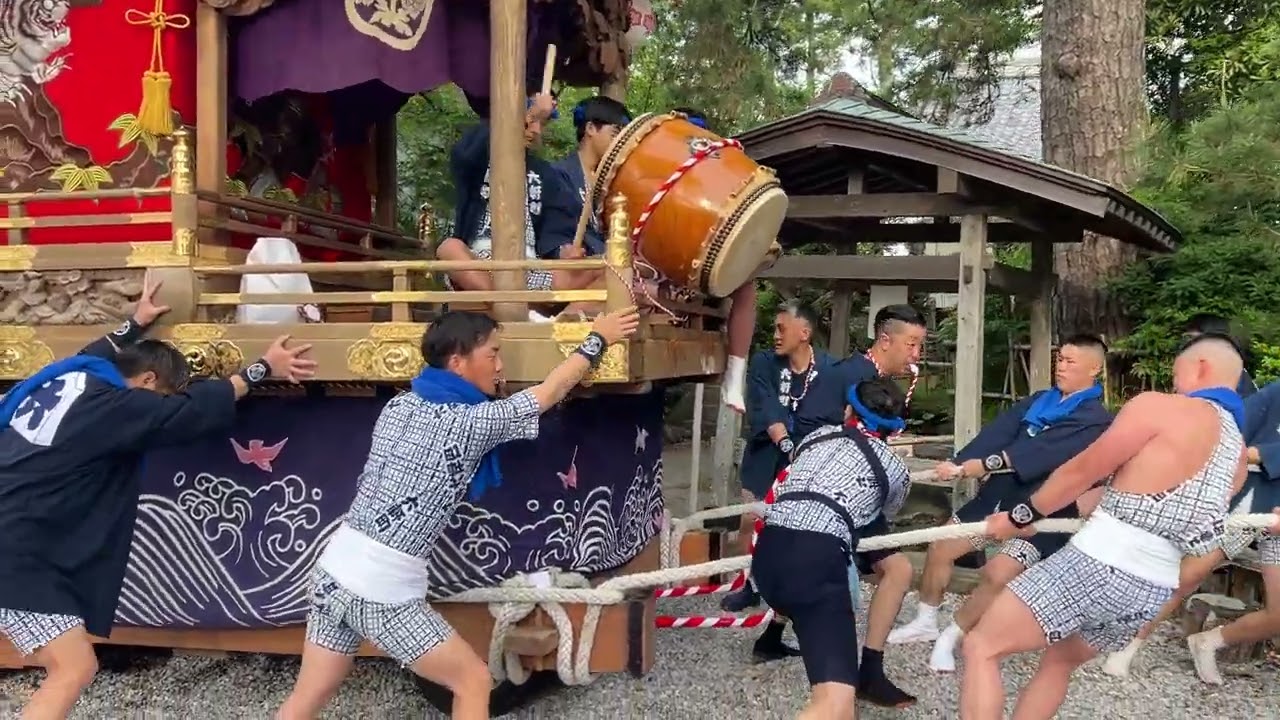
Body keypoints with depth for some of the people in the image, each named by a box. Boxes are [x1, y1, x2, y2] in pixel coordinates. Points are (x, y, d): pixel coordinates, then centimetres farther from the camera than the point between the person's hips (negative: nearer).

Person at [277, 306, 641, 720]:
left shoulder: (399, 406, 7)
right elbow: (550, 392, -1)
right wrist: (598, 338, 13)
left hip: (335, 567, 7)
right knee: (473, 680, 10)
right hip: (384, 591, -7)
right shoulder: (471, 422, -12)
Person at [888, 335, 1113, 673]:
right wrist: (957, 463, -23)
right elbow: (996, 434, -5)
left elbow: (1038, 453, -25)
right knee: (939, 549, 6)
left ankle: (949, 640, 0)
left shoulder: (1096, 421, -13)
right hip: (998, 495, 6)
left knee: (998, 574, -21)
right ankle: (925, 622, 27)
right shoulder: (1038, 401, 8)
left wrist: (971, 468, -34)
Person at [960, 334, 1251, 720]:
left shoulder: (1159, 407, -7)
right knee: (1060, 660, 29)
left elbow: (1081, 472, -3)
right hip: (1155, 590, 8)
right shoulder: (1237, 454, 15)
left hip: (1097, 567, -8)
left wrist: (1019, 517, 11)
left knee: (981, 648, 0)